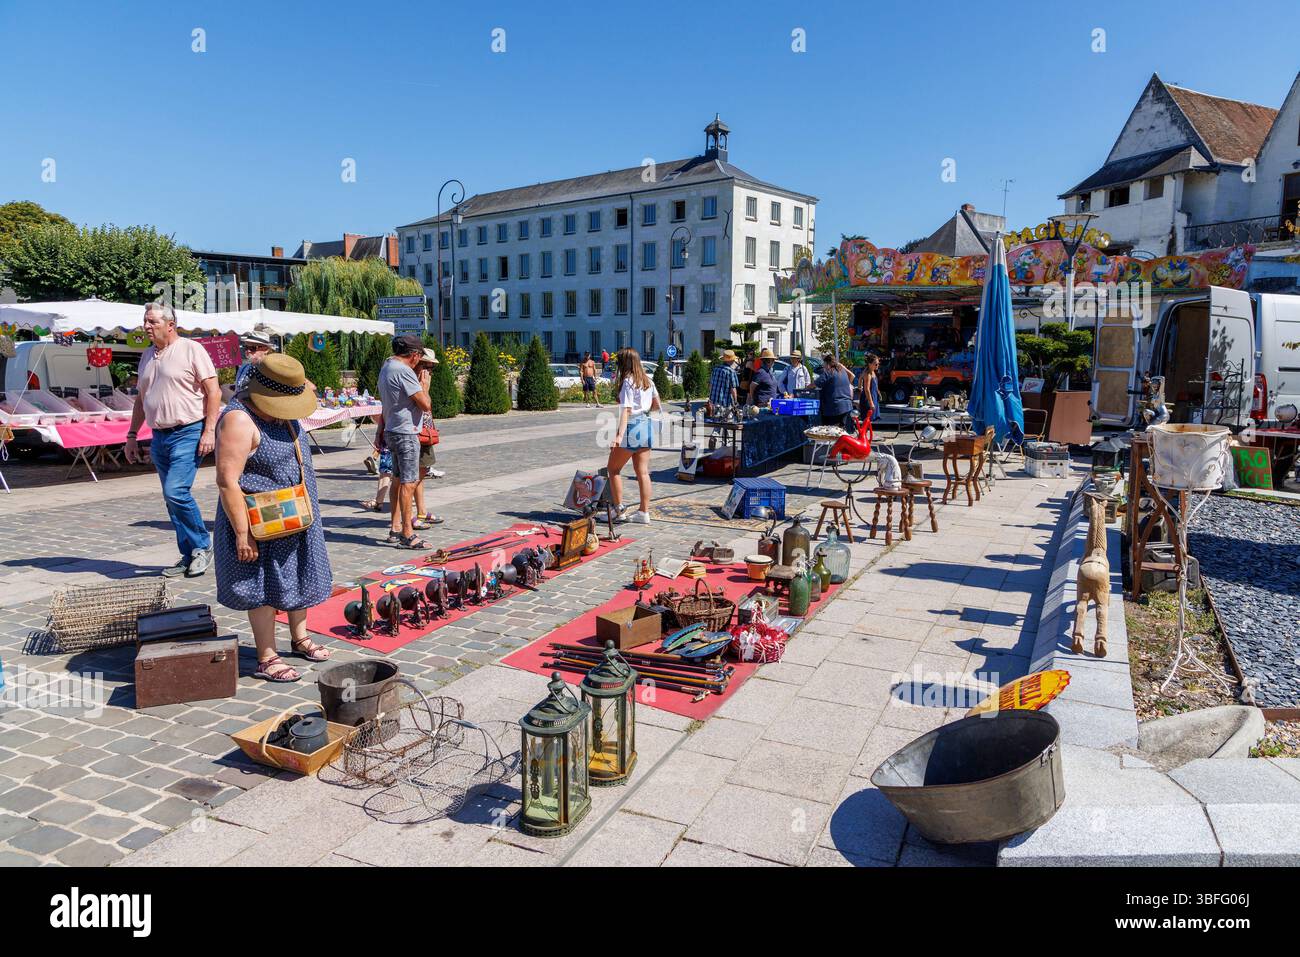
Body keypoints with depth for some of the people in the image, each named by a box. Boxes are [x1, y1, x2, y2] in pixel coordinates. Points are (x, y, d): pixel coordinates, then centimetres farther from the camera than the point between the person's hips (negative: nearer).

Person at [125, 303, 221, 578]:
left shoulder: (191, 349, -5)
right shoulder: (147, 355, 16)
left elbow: (213, 391, -9)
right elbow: (141, 399, 23)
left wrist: (209, 431, -16)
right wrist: (132, 436, 18)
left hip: (188, 433, -7)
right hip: (159, 437, 8)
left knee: (176, 491, -18)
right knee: (171, 498, 8)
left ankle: (202, 545, 1)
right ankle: (189, 556, 16)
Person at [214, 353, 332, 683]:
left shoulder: (278, 410, 6)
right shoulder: (240, 421, -23)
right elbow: (227, 480, -26)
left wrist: (307, 511, 20)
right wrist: (242, 534, -25)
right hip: (261, 521, -9)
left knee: (297, 577, 19)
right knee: (264, 587, 1)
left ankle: (299, 638, 35)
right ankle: (266, 659, 13)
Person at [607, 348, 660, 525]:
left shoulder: (628, 381, -13)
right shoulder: (647, 380, 9)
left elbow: (626, 410, -23)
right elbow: (656, 404, 19)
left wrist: (619, 435, -29)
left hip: (632, 427, -8)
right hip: (646, 425, 8)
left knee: (613, 468, 7)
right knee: (642, 472, 8)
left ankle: (619, 509, 6)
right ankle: (644, 513, 9)